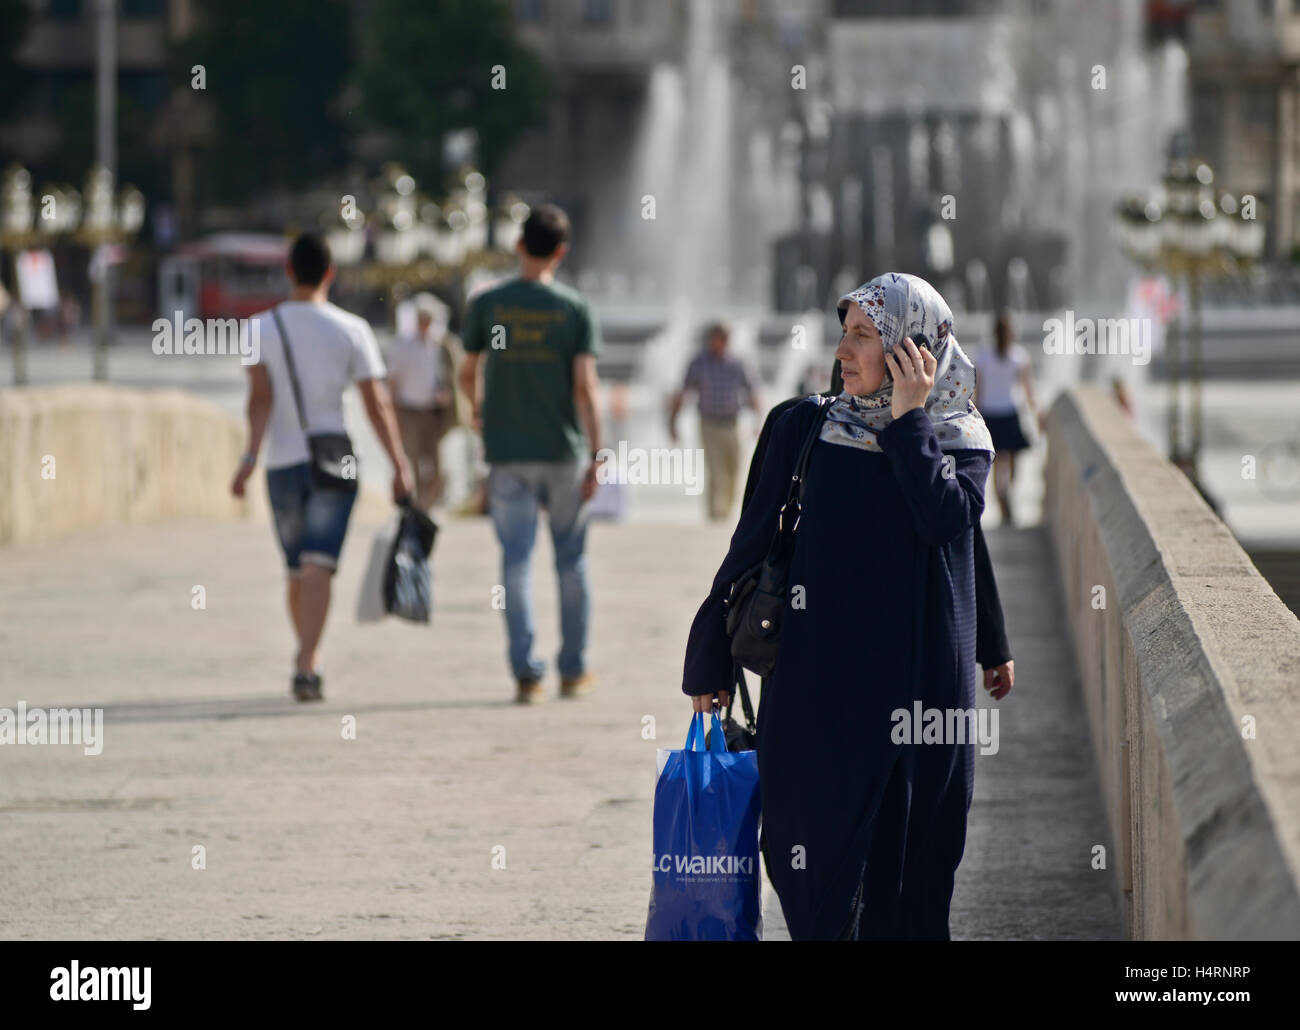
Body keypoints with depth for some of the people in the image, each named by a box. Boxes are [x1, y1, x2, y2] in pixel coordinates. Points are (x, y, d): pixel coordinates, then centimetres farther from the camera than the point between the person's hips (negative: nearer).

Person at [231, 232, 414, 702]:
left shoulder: (261, 328, -1)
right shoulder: (351, 330, -2)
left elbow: (260, 398, -13)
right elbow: (377, 404, -4)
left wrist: (250, 458, -18)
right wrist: (400, 467, 0)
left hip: (283, 465, 2)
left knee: (298, 572, 17)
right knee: (318, 569, -11)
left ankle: (310, 661, 29)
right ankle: (305, 668, -27)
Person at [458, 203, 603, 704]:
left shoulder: (487, 304, -2)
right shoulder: (575, 309, -5)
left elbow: (467, 374, 6)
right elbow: (585, 386, -11)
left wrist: (478, 405, 29)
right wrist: (596, 457, -9)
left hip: (508, 453, 0)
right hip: (563, 451, 0)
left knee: (516, 562, 1)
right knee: (571, 561, 12)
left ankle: (526, 674, -6)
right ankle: (573, 671, 18)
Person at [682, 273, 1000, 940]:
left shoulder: (960, 440, 3)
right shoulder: (807, 428, 4)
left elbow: (946, 519, -17)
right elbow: (753, 541, 6)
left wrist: (908, 418, -12)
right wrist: (708, 661, 5)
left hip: (921, 681, 0)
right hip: (823, 679, 0)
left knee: (911, 851, 2)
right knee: (819, 850, -2)